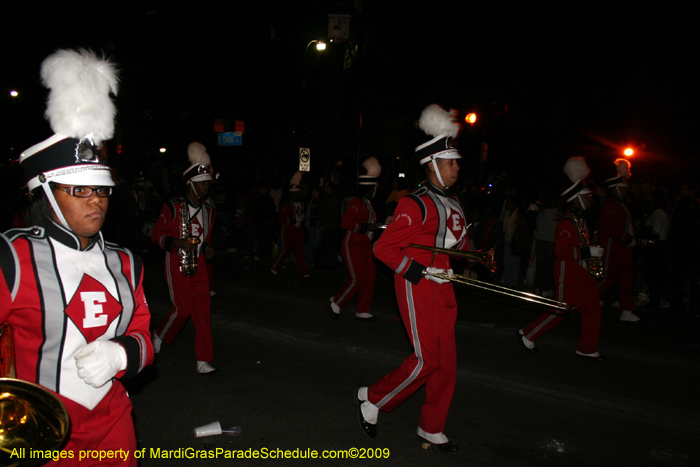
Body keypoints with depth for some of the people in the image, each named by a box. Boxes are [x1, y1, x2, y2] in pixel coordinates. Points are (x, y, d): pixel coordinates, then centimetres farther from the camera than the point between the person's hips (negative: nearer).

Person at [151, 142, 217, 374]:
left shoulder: (209, 210, 8)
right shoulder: (173, 207, -9)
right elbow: (157, 235, -7)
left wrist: (207, 247, 2)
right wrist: (177, 243, -23)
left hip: (198, 262, 5)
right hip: (177, 262, -5)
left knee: (203, 308, -2)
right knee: (183, 308, -5)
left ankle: (203, 361, 2)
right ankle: (160, 335, 29)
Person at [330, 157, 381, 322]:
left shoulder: (368, 203, 14)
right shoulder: (356, 203, -16)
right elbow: (345, 222, -27)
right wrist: (366, 227, -26)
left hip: (366, 246, 10)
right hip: (353, 246, -10)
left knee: (370, 277, 6)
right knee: (357, 279, -11)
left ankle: (362, 311, 15)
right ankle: (337, 302, 11)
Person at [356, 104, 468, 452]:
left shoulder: (452, 204, 13)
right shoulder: (416, 205, -14)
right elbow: (383, 248, -16)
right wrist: (418, 272, -20)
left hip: (443, 288, 8)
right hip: (417, 286, -8)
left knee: (446, 360, 10)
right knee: (426, 360, -8)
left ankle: (432, 428, 26)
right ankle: (371, 399, 14)